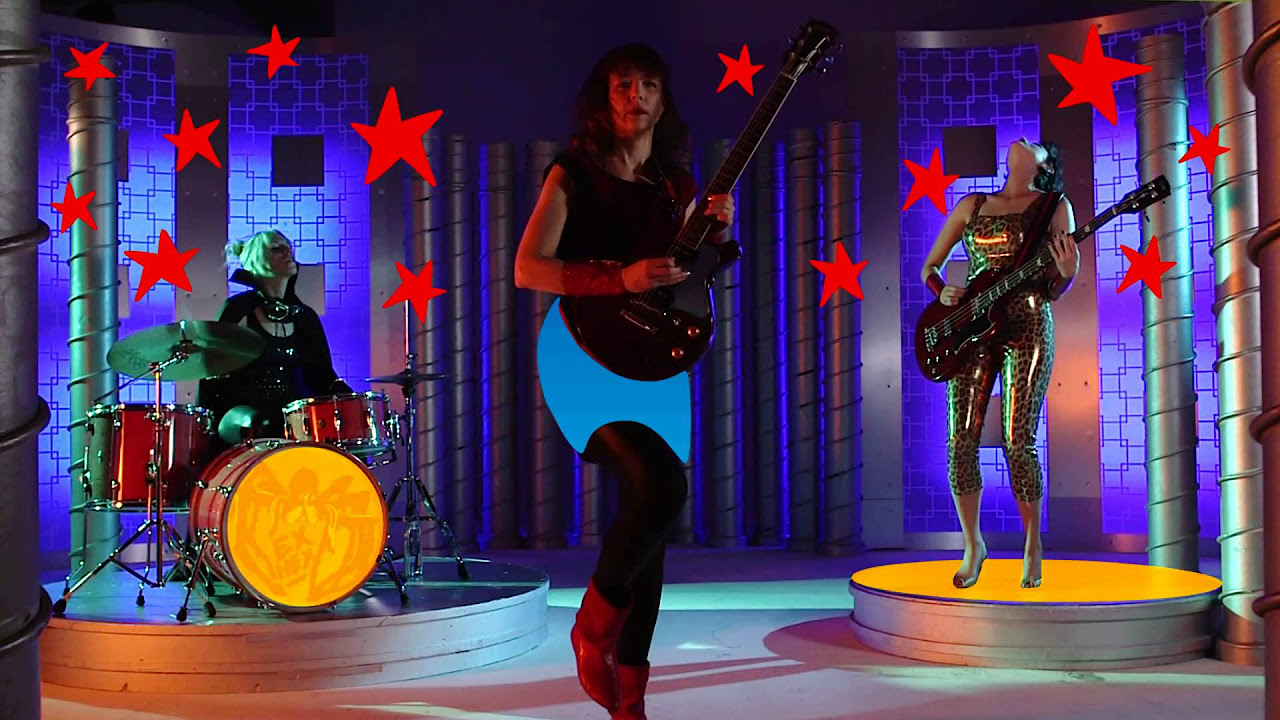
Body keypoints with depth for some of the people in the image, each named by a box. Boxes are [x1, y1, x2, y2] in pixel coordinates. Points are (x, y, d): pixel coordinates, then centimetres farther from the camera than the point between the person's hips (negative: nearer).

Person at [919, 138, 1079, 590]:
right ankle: (973, 544, 13)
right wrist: (943, 293, -1)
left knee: (1018, 442, -8)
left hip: (1026, 325, -3)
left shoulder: (1054, 206, 8)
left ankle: (1033, 547, 8)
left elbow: (1054, 291, 4)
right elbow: (928, 268, 19)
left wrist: (1067, 271, -18)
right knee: (960, 442, -3)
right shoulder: (972, 206, 15)